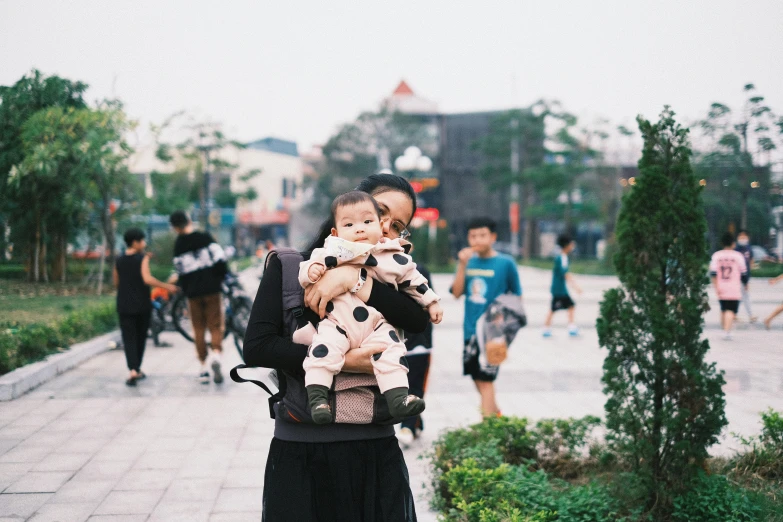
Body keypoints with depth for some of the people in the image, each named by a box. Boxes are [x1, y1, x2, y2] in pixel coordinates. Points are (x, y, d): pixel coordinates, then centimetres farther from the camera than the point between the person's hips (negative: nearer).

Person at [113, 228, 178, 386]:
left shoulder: (119, 261, 6)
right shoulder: (142, 259, -7)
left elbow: (116, 282, 15)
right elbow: (147, 279, -20)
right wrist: (166, 286, -15)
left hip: (124, 306, 2)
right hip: (142, 304, -2)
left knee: (129, 338, -2)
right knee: (140, 337, 13)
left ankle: (133, 370, -18)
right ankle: (137, 369, 22)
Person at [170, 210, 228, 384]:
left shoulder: (178, 246, 2)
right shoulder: (205, 238, -4)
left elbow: (180, 272, 3)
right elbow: (219, 259, -11)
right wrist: (221, 277, 5)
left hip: (192, 292, 2)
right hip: (212, 289, -2)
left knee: (198, 329, 11)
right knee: (215, 327, 3)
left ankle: (203, 367, 10)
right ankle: (216, 355, -23)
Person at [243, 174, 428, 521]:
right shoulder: (290, 266, 0)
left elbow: (419, 318, -11)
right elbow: (256, 347, -12)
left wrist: (355, 280, -19)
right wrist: (341, 362, -18)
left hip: (374, 451, 2)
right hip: (300, 452, -2)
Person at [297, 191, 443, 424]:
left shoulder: (394, 258, 5)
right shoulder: (330, 253, 1)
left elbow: (412, 279, 17)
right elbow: (307, 267, 6)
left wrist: (431, 302, 19)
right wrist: (310, 271, -18)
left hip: (377, 326, 1)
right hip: (336, 323, -1)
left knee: (391, 350, -18)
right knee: (323, 349, -22)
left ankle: (398, 397, -16)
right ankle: (317, 397, -20)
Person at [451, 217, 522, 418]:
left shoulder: (505, 263, -8)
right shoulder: (469, 261, 4)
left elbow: (516, 296, 0)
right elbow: (457, 292, -5)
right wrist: (462, 265, -14)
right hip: (471, 330, 5)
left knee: (485, 379, -6)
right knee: (476, 376, 17)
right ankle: (494, 411, 38)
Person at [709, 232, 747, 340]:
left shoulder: (716, 255, 2)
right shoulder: (738, 256, -4)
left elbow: (713, 273, -4)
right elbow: (743, 272, 1)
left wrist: (716, 287, -2)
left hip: (721, 289, 3)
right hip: (734, 290, -3)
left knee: (723, 310, 18)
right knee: (731, 311, -8)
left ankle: (724, 330, 26)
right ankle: (727, 331, -23)